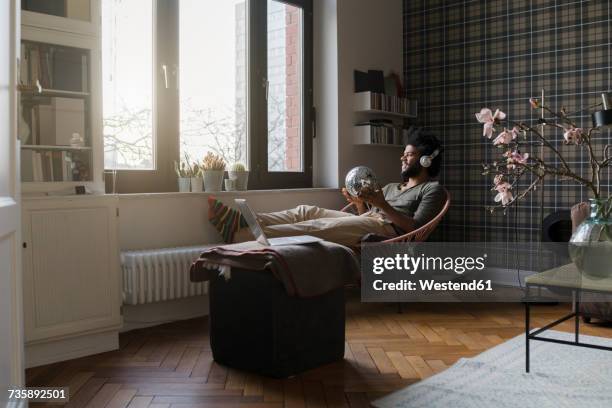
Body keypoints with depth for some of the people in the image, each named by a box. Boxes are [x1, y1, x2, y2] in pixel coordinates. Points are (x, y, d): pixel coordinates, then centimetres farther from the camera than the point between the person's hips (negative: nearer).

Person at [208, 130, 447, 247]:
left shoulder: (433, 189, 9)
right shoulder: (391, 187, 33)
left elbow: (414, 227, -8)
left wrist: (382, 205, -16)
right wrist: (360, 204, 1)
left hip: (387, 229, -8)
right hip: (367, 222, 8)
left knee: (319, 226, -27)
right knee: (307, 211, -11)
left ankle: (239, 235, -37)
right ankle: (241, 222, -25)